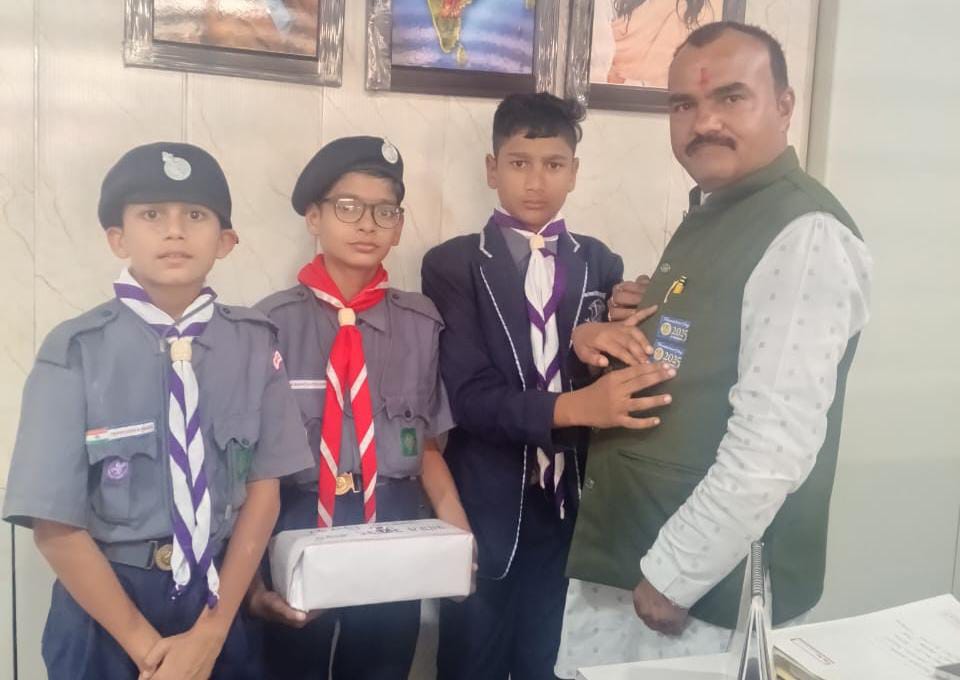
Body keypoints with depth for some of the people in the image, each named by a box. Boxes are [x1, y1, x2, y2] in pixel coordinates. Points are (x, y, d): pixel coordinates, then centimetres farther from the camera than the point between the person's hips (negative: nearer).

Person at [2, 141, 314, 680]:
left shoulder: (255, 343, -6)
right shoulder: (76, 351, -12)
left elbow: (264, 488, -5)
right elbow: (56, 524, -11)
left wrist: (211, 631, -10)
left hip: (223, 597, 2)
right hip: (105, 605, -1)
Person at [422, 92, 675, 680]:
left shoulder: (601, 265, 7)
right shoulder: (453, 264, -3)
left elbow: (618, 374, 4)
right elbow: (471, 397, -13)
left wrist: (597, 344, -19)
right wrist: (575, 407, -29)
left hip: (573, 504, 2)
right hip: (486, 505, -2)